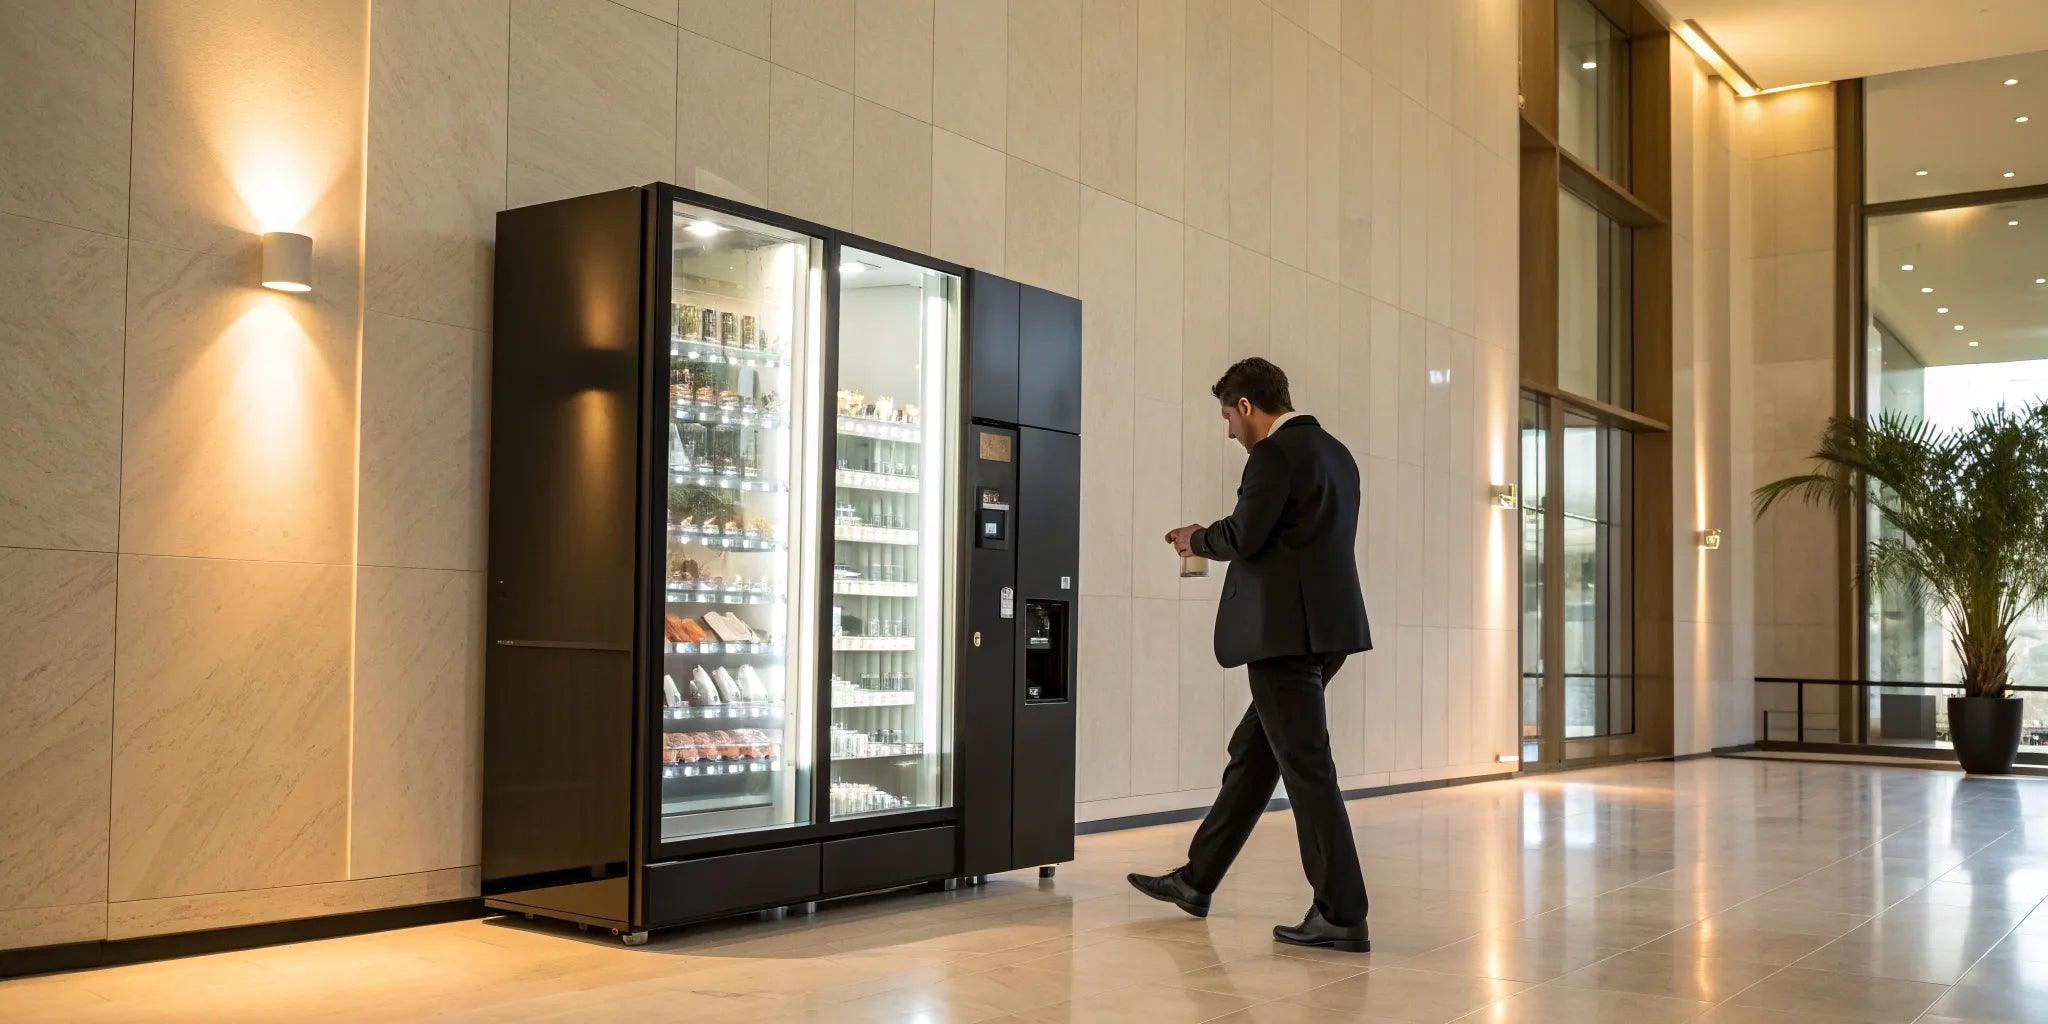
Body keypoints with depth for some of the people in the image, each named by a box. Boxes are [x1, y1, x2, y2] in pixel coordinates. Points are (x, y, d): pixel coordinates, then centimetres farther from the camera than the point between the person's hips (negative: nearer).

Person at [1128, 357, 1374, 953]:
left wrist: (1198, 540, 5)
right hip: (1322, 627, 10)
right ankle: (1196, 881, 26)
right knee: (1252, 753, 16)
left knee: (1306, 769, -5)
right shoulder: (1334, 452, 17)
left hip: (1287, 631, -10)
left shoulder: (1276, 452, -11)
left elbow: (1243, 537, -16)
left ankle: (1342, 916, -1)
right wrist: (1214, 541, 21)